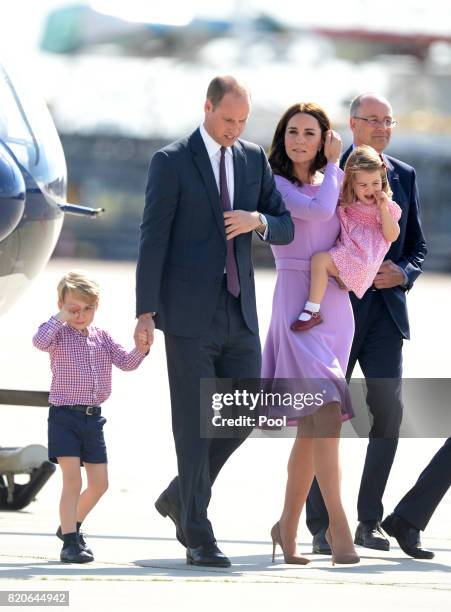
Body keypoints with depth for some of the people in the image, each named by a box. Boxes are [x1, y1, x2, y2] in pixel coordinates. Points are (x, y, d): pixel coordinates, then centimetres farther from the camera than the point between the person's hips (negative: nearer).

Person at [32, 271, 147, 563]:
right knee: (72, 479, -12)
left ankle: (70, 526, 30)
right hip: (65, 415, -6)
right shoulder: (59, 334, -5)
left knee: (99, 483, 8)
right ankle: (70, 542, -8)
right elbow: (39, 342, -27)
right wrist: (60, 318, -22)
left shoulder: (101, 337, 10)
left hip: (93, 416, 6)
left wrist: (141, 349, -11)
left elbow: (126, 362, 6)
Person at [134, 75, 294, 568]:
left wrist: (258, 220, -11)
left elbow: (285, 230, 13)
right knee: (194, 422, -4)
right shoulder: (171, 162, -5)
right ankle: (198, 537, -1)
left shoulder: (254, 159, 10)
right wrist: (145, 313, -13)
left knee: (244, 414, 4)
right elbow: (152, 239, -8)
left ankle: (180, 497, 24)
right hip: (188, 313, -5)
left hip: (239, 311, 5)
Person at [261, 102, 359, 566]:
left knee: (311, 428, 8)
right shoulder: (273, 184, -1)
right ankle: (338, 526, -24)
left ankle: (288, 527, 17)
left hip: (336, 305, 6)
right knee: (325, 412, -19)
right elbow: (318, 211, -16)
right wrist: (333, 164, -1)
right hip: (297, 301, -6)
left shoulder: (333, 182, 16)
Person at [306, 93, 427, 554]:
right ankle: (322, 528, 6)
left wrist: (404, 272, -5)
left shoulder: (404, 177, 11)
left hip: (386, 310, 3)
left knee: (387, 410, -6)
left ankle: (368, 523, 5)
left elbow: (417, 246, 15)